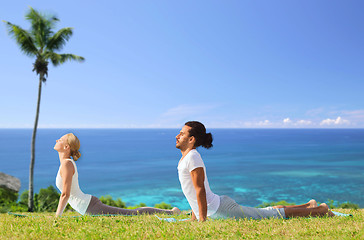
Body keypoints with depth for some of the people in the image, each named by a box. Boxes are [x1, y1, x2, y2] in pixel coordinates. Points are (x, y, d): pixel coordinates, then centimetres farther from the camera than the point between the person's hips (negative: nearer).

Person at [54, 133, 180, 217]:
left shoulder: (67, 164, -15)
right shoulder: (67, 163, 14)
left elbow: (65, 194, -21)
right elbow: (67, 193, 24)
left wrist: (57, 216, -14)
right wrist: (58, 214, 24)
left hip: (91, 208, -9)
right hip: (89, 204, 9)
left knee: (132, 214, -4)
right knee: (131, 214, 15)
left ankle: (171, 212, 3)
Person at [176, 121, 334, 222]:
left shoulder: (192, 157, -19)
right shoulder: (185, 157, 12)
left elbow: (200, 190, -24)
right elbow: (195, 190, 20)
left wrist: (203, 219, -20)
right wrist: (194, 217, 21)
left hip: (219, 210, -9)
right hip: (218, 207, 9)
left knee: (270, 215, 1)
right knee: (266, 213, 20)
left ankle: (320, 210, 13)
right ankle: (308, 206, 33)